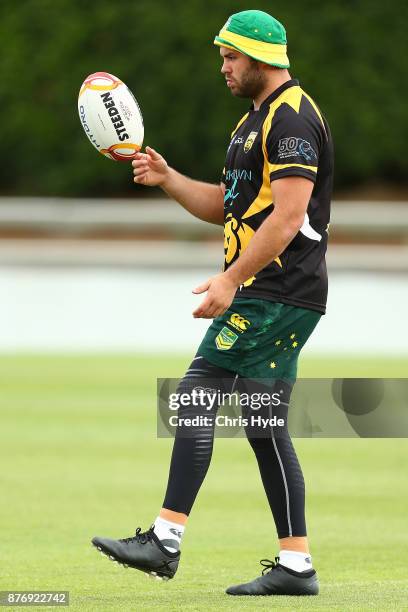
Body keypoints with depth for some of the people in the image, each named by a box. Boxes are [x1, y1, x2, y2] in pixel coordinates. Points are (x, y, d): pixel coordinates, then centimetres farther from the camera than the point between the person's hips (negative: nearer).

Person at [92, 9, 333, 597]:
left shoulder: (292, 117, -13)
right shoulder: (257, 119, 21)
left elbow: (288, 216, -21)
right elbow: (225, 206, 26)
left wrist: (231, 280, -23)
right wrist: (166, 177, 10)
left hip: (274, 294, -10)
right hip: (265, 294, 10)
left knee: (195, 397, -13)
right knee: (265, 427, 8)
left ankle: (165, 540, -15)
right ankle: (296, 565, 7)